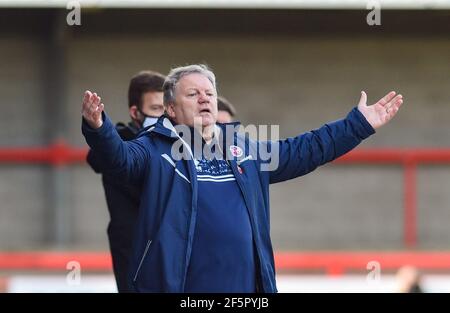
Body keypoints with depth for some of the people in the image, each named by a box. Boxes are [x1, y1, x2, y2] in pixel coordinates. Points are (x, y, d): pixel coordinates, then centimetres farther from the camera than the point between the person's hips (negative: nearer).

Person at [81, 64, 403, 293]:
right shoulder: (156, 149, 1)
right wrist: (98, 129, -41)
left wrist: (359, 124, 20)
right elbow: (120, 156, -18)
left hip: (245, 287, 5)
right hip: (177, 286, -5)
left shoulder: (245, 149, 18)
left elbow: (305, 151, 24)